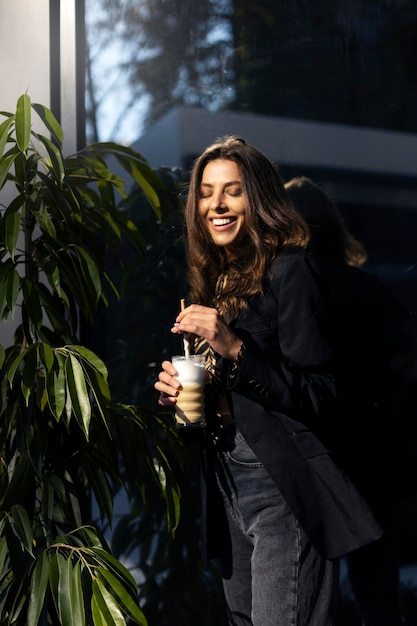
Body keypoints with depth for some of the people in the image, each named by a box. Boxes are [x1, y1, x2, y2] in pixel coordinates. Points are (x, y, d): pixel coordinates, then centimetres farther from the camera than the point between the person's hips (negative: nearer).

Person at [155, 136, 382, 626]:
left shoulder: (289, 269, -10)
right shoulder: (213, 278, 14)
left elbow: (318, 398, -15)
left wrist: (235, 349, -24)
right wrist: (177, 388, 1)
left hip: (282, 484, -8)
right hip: (225, 480, 8)